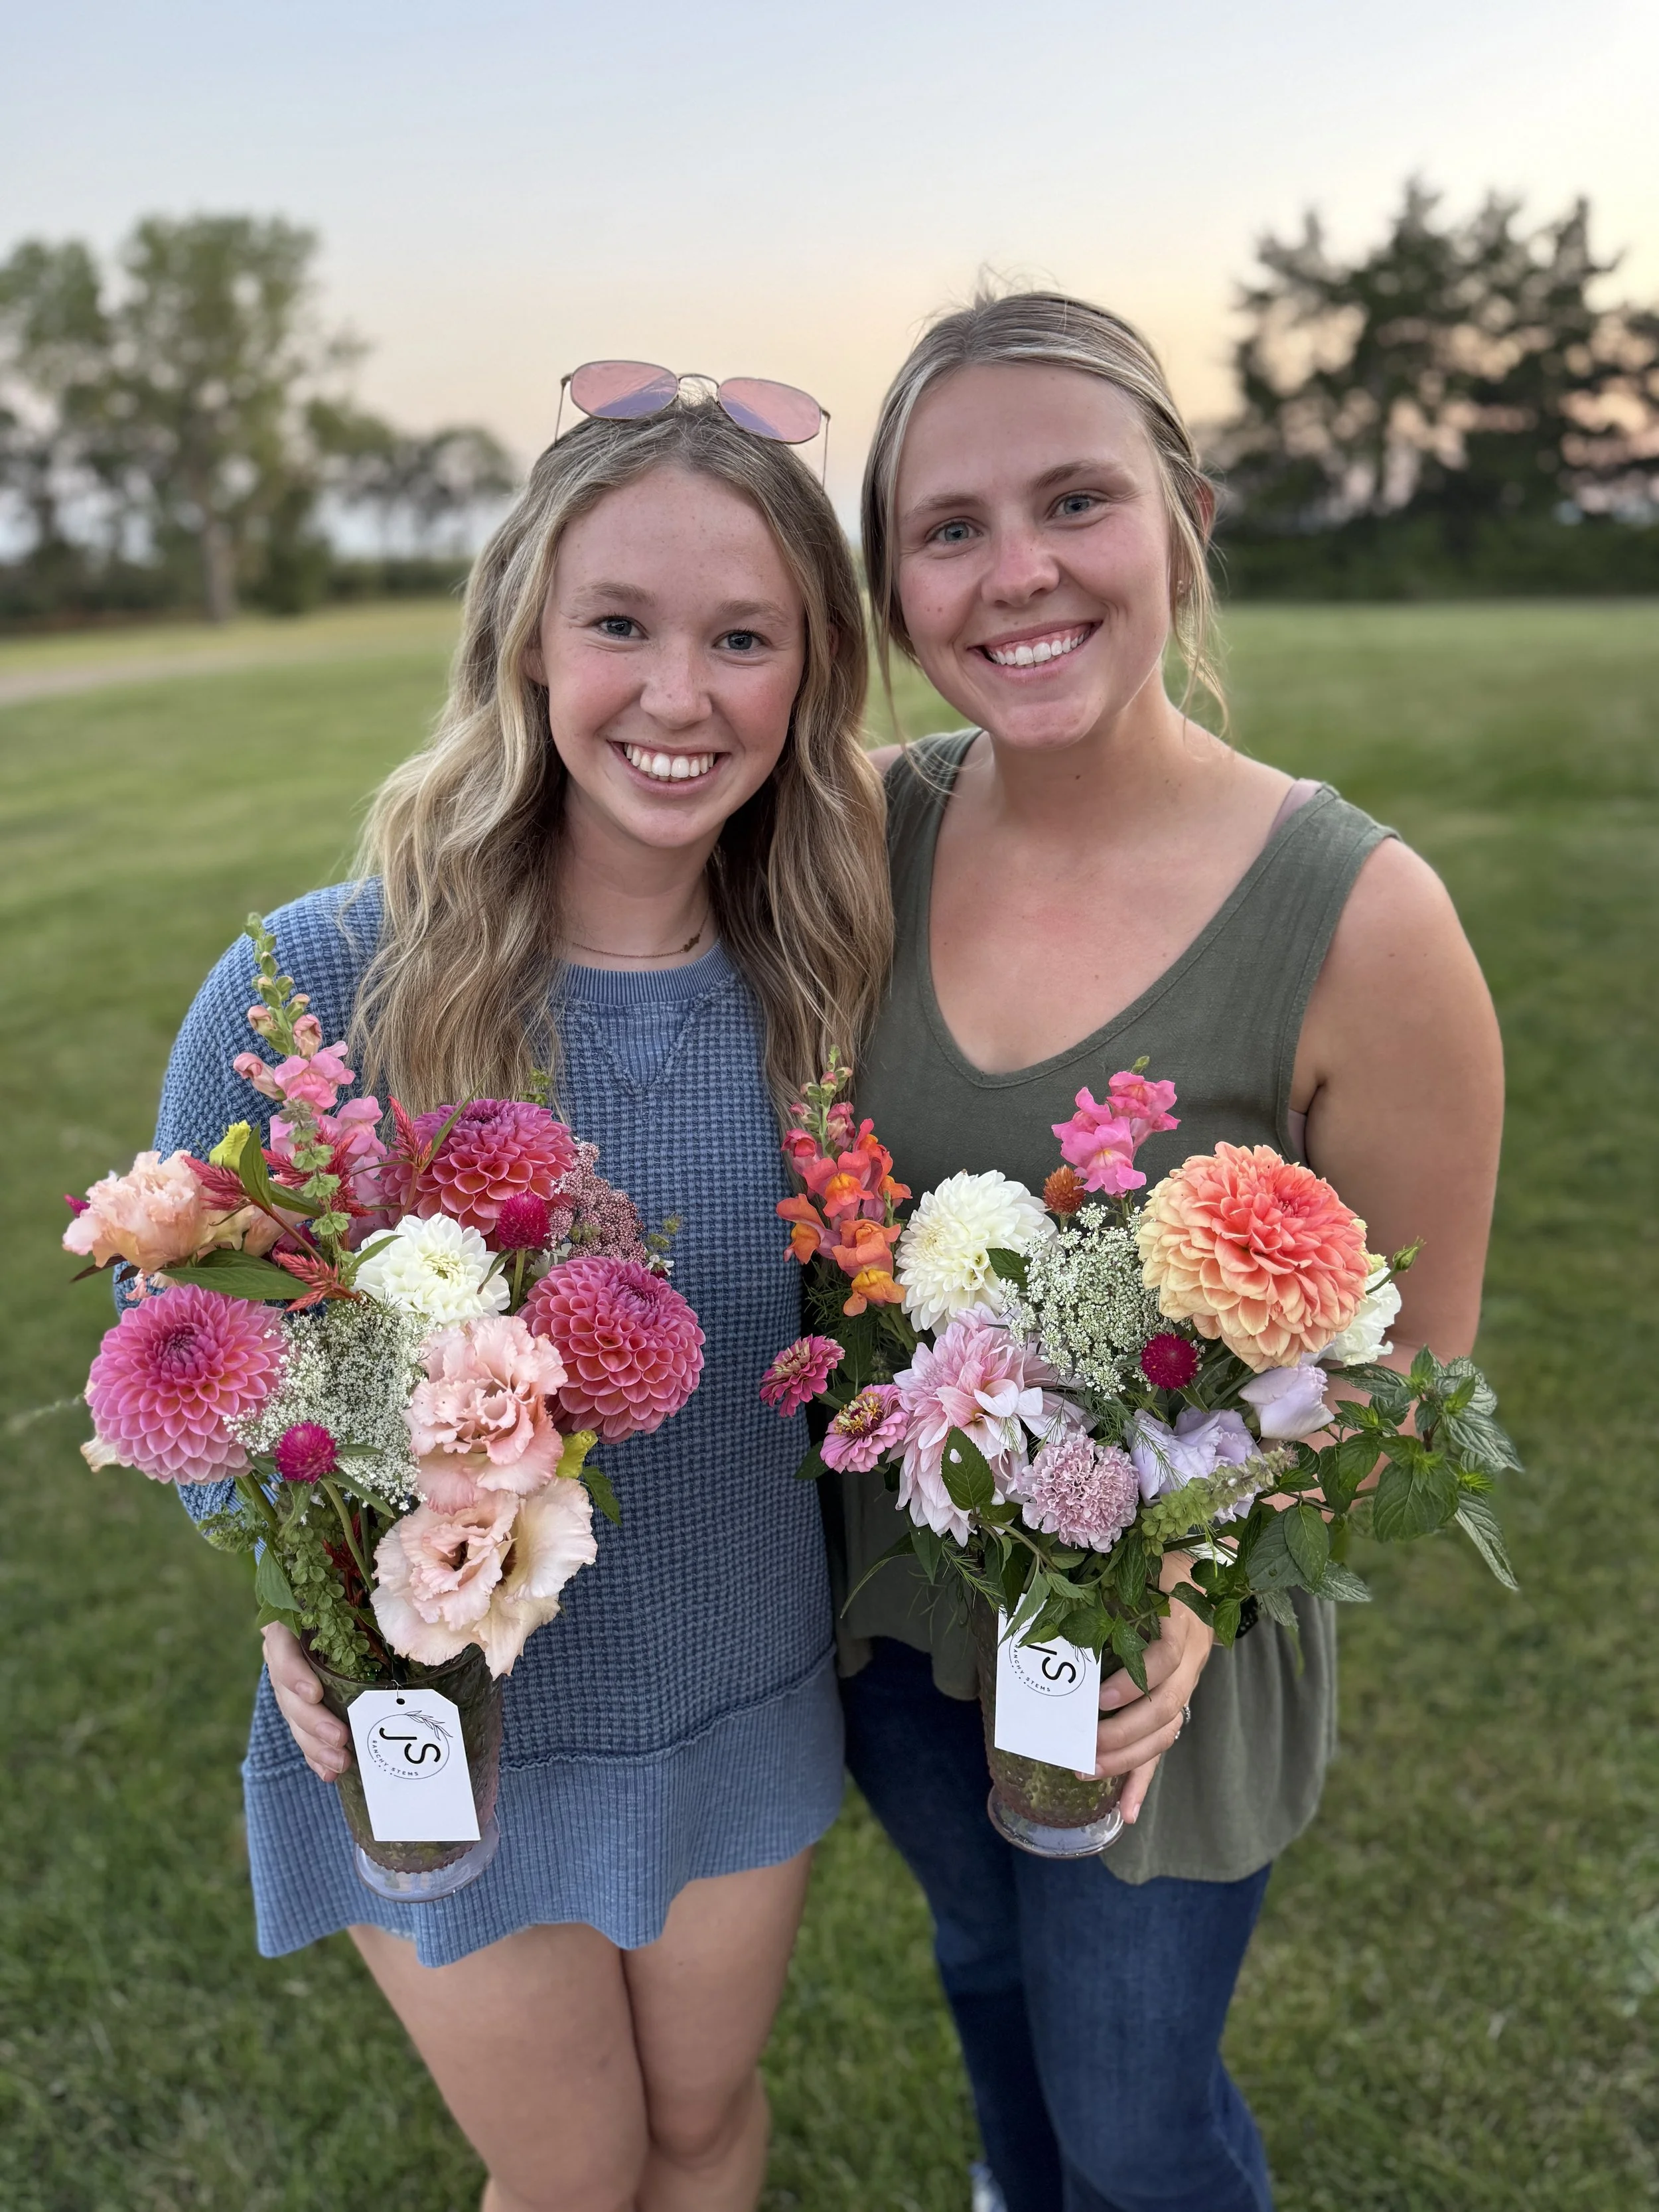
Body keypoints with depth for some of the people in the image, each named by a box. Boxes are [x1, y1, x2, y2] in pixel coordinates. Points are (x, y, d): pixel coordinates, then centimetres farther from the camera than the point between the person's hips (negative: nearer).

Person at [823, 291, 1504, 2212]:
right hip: (889, 1591, 5)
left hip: (1149, 1641, -4)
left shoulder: (1360, 921, -25)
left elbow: (1414, 1359, -13)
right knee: (986, 1958, 33)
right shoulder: (874, 832, -12)